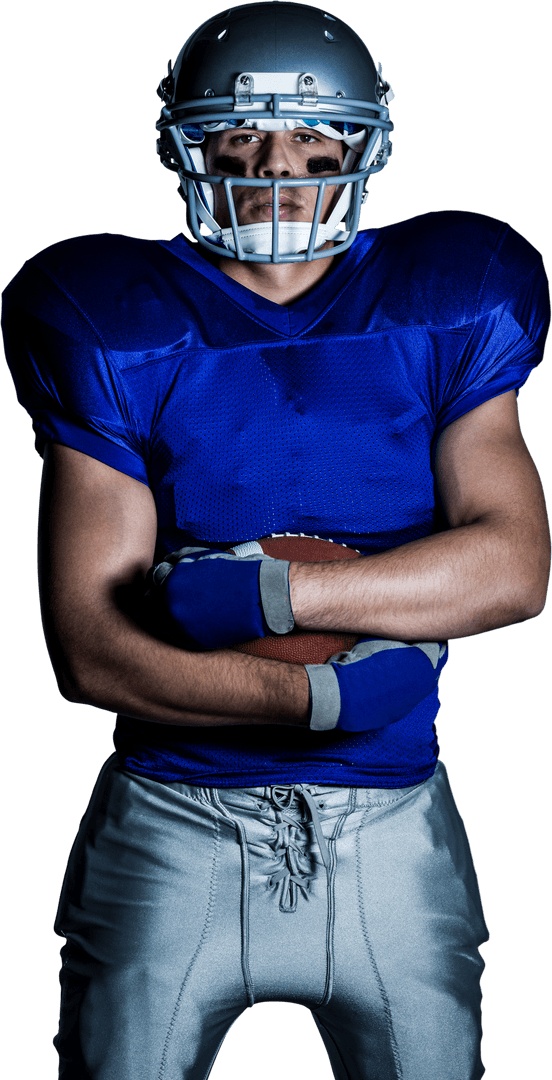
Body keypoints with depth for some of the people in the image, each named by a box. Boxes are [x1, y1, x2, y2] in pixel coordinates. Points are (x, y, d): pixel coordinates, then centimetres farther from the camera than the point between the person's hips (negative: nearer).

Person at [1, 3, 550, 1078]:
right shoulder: (121, 329, -5)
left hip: (390, 834, 1)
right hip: (173, 836, -1)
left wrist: (265, 590, -19)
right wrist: (327, 694, -18)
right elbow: (89, 651, -11)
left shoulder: (439, 314, 1)